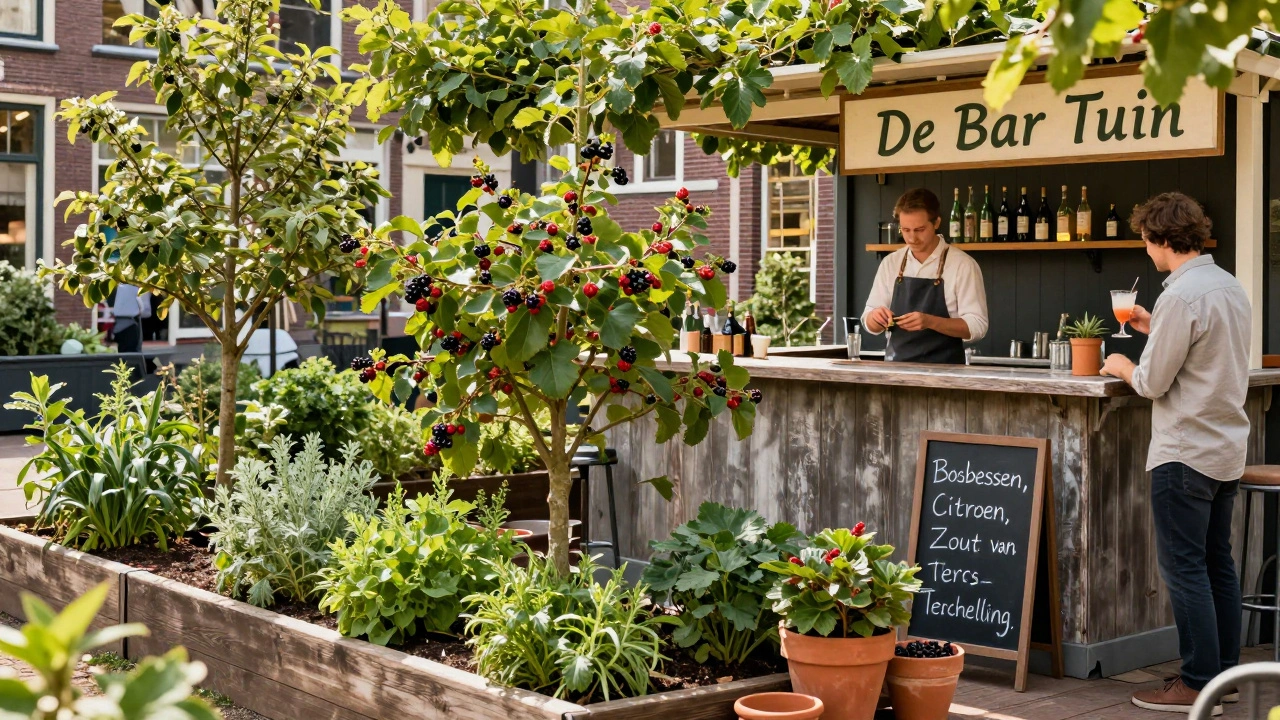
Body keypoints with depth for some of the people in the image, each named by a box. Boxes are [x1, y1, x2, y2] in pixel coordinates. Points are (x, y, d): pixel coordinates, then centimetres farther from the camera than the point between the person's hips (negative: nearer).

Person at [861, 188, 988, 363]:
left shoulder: (962, 265, -6)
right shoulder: (890, 263, 6)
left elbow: (976, 326, -10)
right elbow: (870, 324, 9)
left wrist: (930, 321, -24)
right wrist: (876, 317, -13)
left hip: (943, 372, -4)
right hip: (895, 368, 4)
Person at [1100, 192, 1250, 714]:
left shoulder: (1181, 297, -18)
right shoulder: (1231, 286, 10)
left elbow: (1153, 383, -15)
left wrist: (1121, 366, 4)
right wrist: (1155, 328, 22)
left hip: (1185, 452, -9)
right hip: (1227, 449, 9)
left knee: (1184, 567, -2)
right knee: (1217, 563, 14)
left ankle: (1198, 683, 2)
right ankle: (1225, 670, 22)